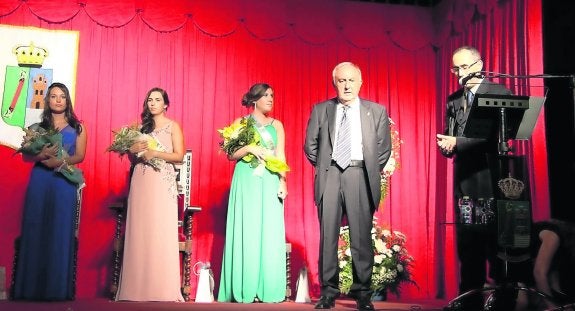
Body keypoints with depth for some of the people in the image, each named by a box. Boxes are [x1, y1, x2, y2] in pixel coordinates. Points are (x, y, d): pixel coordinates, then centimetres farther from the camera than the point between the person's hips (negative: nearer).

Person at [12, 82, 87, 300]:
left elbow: (80, 156, 2)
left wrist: (60, 161, -15)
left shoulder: (77, 127, 11)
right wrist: (41, 155, -14)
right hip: (40, 181, 1)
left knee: (61, 231, -3)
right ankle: (33, 287, 3)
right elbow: (26, 155, 6)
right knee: (36, 229, -2)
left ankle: (58, 287, 1)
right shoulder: (38, 126, 12)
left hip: (65, 182, -1)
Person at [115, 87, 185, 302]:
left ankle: (162, 290, -9)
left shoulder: (173, 126, 8)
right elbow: (133, 159, 20)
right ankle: (139, 288, 0)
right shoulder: (142, 126, 19)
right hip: (140, 183, 4)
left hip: (162, 184, -4)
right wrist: (133, 150, 0)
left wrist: (155, 153, -11)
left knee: (161, 234, -10)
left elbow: (179, 156, -2)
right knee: (139, 233, -2)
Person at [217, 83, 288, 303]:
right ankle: (245, 289, -1)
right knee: (246, 233, -4)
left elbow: (281, 156, 5)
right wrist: (248, 148, -13)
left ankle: (268, 289, 0)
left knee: (269, 233, -3)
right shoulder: (240, 123, 9)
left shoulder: (277, 125, 14)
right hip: (246, 183, -2)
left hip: (270, 183, 2)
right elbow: (231, 155, 5)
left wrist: (282, 182, -7)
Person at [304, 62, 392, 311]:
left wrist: (371, 172, 7)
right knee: (328, 236, 2)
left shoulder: (377, 111, 9)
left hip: (360, 177, -1)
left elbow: (384, 148, 10)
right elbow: (310, 145, 14)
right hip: (330, 176, 1)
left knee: (362, 237, -1)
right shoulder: (321, 110, 11)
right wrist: (322, 167, 10)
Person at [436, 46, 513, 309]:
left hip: (492, 177, -4)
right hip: (465, 179, 5)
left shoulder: (500, 93, -1)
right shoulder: (453, 101, 15)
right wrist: (447, 147, -11)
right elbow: (449, 141, 13)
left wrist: (457, 142, -17)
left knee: (497, 239, -1)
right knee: (468, 243, 6)